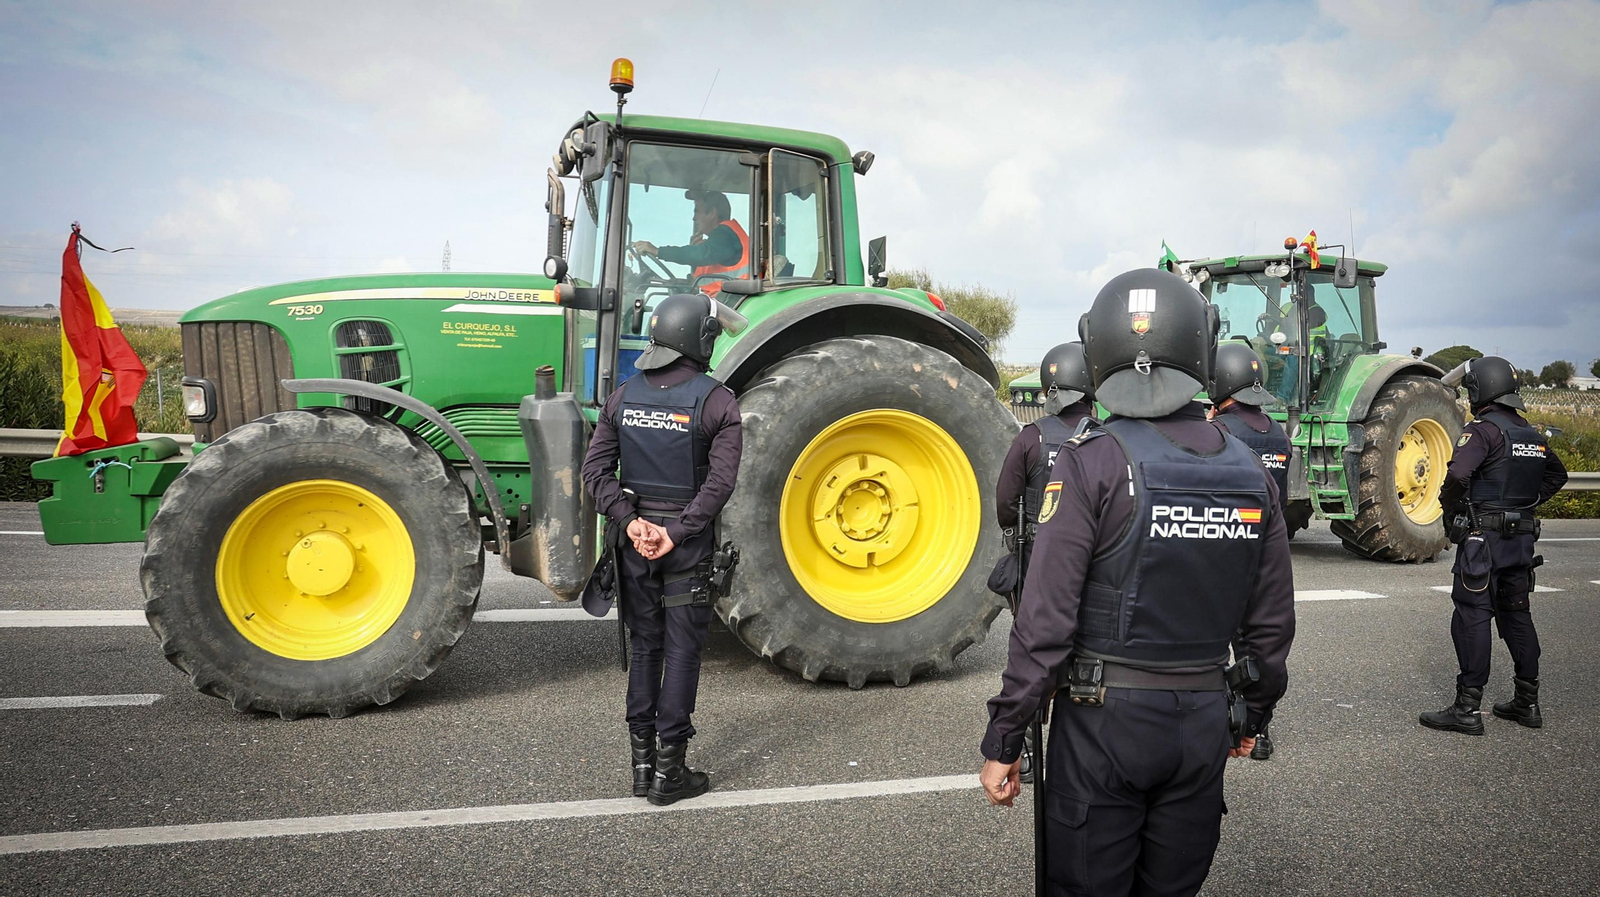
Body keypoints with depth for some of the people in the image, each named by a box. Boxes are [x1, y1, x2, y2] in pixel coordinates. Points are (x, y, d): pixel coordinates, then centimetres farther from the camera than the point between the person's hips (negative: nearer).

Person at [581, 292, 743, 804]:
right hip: (688, 539, -4)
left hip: (633, 537, 4)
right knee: (682, 652, 4)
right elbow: (720, 481, -18)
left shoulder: (624, 396, 4)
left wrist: (630, 521, -7)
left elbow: (596, 469, -2)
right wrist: (676, 533, -16)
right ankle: (669, 772, 9)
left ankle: (642, 763, 21)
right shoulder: (716, 401, -9)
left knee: (644, 646, 15)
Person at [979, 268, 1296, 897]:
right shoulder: (1250, 472, 1)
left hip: (1104, 720, -4)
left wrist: (1003, 740, -10)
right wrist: (1253, 717, 23)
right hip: (1202, 721, 5)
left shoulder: (1092, 462, -15)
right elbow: (1271, 622, 8)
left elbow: (1047, 617, -17)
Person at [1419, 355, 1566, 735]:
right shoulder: (1531, 434, 13)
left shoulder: (1483, 429, -14)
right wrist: (1527, 502, 20)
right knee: (1516, 615, 16)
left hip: (1484, 537, -8)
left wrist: (1449, 507, -10)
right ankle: (1527, 703, 24)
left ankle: (1467, 709, -4)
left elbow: (1458, 474, -28)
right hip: (1523, 537, 8)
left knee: (1472, 617, -5)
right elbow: (1557, 474, 28)